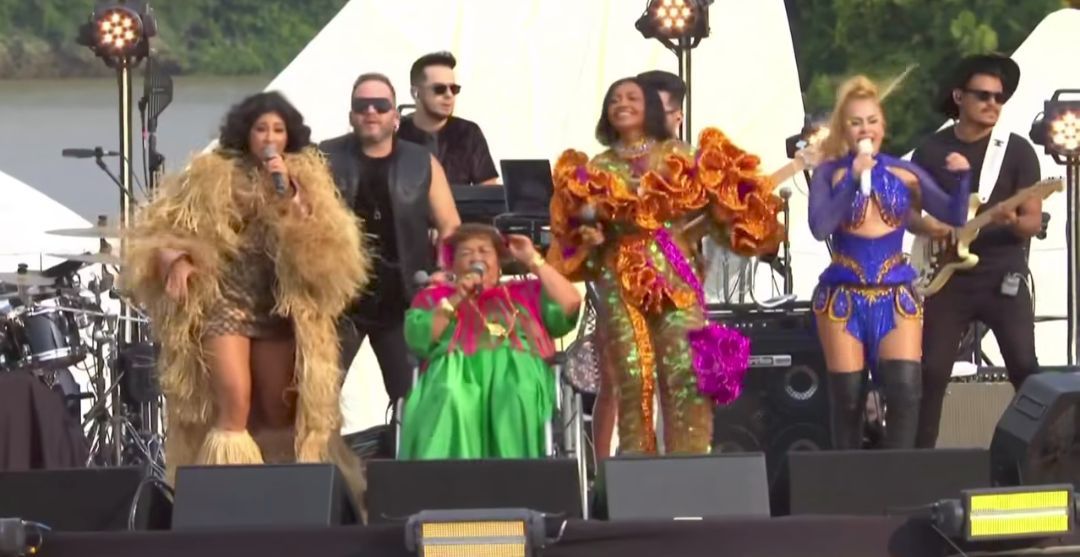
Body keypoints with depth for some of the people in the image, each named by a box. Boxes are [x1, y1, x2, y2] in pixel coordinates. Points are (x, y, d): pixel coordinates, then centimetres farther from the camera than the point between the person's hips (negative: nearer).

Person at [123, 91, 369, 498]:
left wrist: (288, 192, -15)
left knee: (281, 412, 6)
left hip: (282, 305, 3)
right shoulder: (212, 175, 3)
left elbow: (321, 239, -5)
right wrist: (178, 259, -16)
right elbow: (165, 224, 2)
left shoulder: (305, 175, 8)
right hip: (223, 300, -3)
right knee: (234, 407, -16)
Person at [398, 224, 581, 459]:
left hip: (516, 368, 0)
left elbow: (571, 307, 13)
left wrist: (534, 261, 16)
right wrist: (455, 300, 3)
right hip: (458, 370, 0)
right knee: (452, 398, -38)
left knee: (515, 396, -38)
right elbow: (417, 338, 10)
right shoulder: (435, 296, 28)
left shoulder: (526, 292, 30)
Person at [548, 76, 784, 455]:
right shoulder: (597, 168, 15)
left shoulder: (679, 155, 10)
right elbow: (579, 227, 16)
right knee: (632, 378, -5)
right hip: (620, 282, 1)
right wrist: (587, 237, -5)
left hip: (676, 277, -1)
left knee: (685, 375, -12)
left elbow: (715, 207, 6)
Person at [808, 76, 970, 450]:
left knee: (905, 389, -15)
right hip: (843, 296, -1)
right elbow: (819, 227, -15)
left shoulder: (905, 173, 6)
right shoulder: (830, 173, 1)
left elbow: (954, 217, 3)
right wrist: (853, 179, -18)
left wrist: (961, 179, -15)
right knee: (848, 397, 0)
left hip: (897, 295, 1)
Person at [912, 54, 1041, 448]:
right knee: (931, 373, 0)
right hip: (948, 279, 2)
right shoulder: (931, 151, 6)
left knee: (1026, 372, -9)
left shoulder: (1017, 151, -1)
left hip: (1004, 278, -2)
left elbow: (1034, 221, -4)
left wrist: (1013, 222, -27)